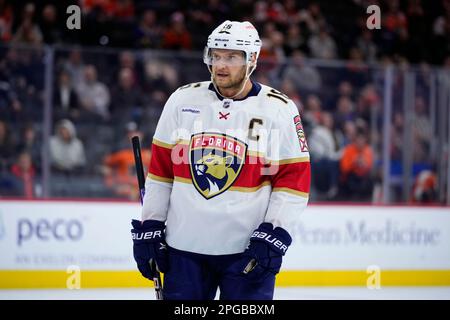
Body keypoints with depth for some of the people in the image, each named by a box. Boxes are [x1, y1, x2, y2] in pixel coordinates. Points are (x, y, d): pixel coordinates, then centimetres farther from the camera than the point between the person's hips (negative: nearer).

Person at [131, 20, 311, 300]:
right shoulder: (182, 100, 5)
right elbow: (160, 169, 9)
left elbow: (294, 180, -4)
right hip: (184, 245, 3)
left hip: (248, 249, -3)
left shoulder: (279, 109, -3)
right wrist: (149, 227, 5)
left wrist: (274, 235, -13)